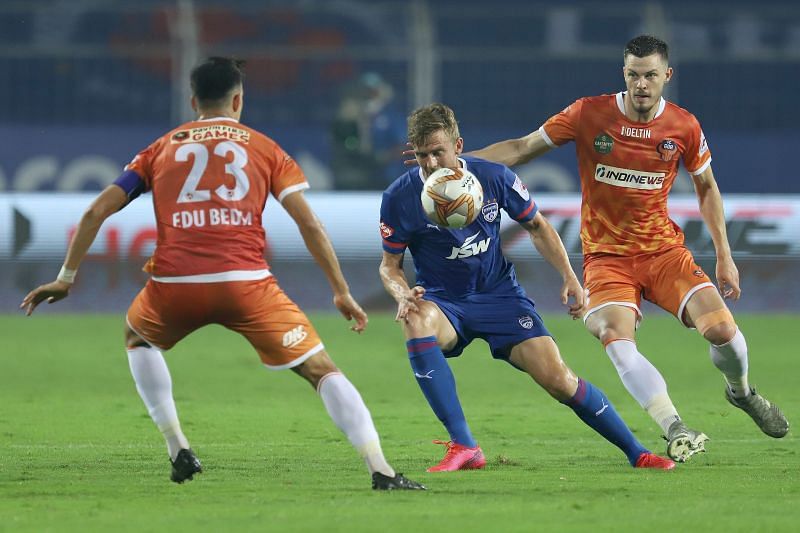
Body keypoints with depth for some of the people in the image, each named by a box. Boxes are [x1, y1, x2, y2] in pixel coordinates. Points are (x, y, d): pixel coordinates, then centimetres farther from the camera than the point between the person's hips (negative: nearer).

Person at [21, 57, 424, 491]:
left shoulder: (163, 148, 21)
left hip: (174, 285, 2)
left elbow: (96, 212, 17)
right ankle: (381, 471, -11)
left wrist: (66, 278, 24)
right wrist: (342, 292, 12)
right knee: (322, 370, 5)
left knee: (137, 336, 34)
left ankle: (178, 450, 22)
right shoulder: (265, 149, 16)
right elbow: (309, 223, 8)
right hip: (245, 283, -2)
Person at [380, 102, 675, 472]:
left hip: (499, 295, 1)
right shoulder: (398, 198, -13)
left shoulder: (494, 177, -10)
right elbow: (390, 265, -3)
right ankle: (463, 447, -32)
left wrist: (569, 277, -4)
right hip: (443, 302, -1)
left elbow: (536, 226, 6)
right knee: (415, 321, -37)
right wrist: (402, 295, -25)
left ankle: (636, 452, 9)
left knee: (558, 379, -13)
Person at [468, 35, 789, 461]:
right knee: (616, 339, -28)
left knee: (720, 327, -15)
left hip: (663, 250, 1)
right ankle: (675, 430, -30)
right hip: (606, 256, -1)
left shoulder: (684, 127, -2)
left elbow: (706, 187, 13)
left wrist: (724, 256, 10)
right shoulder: (590, 114, -7)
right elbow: (523, 148, 1)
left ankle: (741, 391, 19)